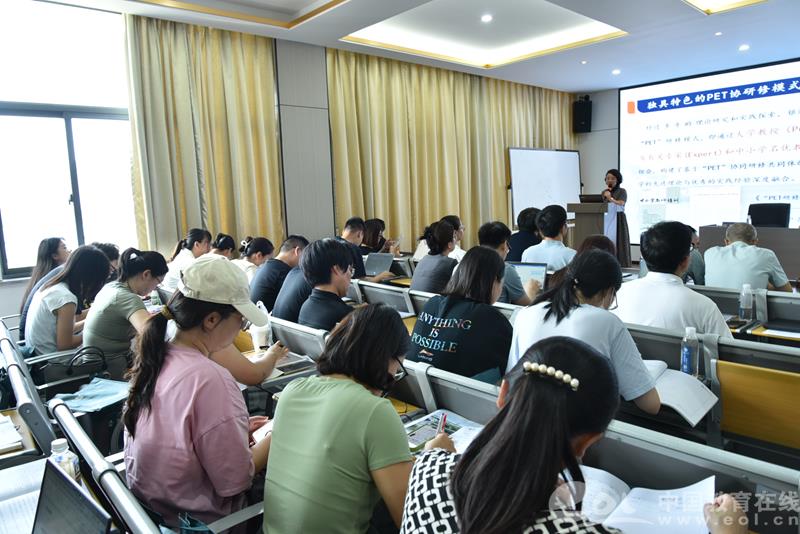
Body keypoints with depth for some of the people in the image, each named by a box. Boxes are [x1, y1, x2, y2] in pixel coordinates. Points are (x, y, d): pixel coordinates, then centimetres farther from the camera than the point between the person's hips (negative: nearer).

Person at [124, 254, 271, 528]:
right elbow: (234, 482, -24)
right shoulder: (211, 380, -30)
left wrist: (238, 431, 6)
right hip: (196, 518, -8)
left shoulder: (155, 358, -5)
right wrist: (274, 436, -9)